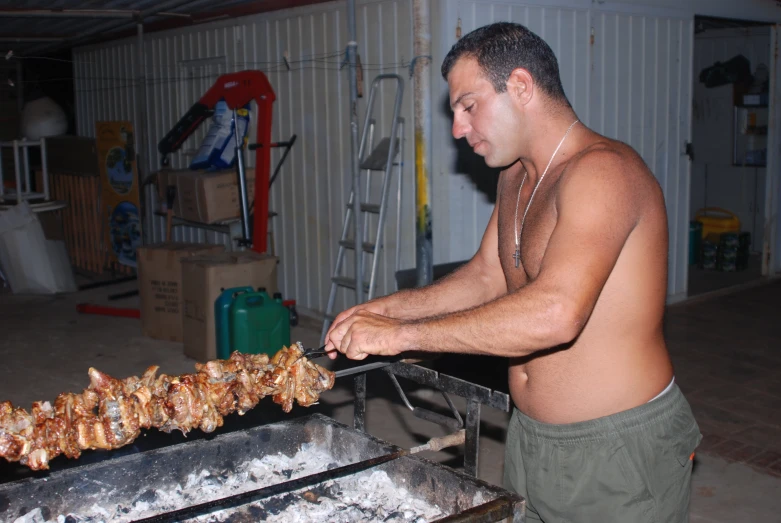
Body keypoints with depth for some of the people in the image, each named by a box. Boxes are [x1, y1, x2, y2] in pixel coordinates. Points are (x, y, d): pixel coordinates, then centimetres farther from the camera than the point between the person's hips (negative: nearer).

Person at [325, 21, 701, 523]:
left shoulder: (602, 170, -24)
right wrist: (386, 309, 2)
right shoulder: (516, 176, 8)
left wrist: (402, 334, -32)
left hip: (619, 448, -8)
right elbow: (487, 276, 15)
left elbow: (555, 312, -37)